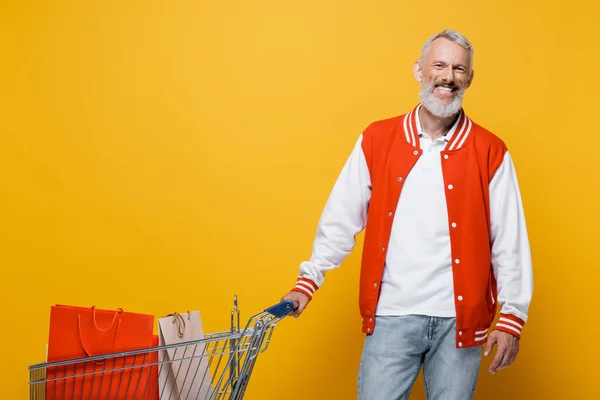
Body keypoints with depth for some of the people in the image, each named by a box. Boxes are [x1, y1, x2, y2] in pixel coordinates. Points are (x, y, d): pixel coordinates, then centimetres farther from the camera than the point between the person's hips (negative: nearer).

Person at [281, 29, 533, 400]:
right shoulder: (377, 140, 2)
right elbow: (341, 220, 5)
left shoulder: (491, 153, -1)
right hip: (392, 316, 0)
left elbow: (510, 243, -1)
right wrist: (307, 282, 3)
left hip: (460, 319, 0)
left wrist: (512, 317, -4)